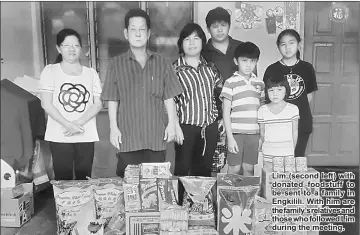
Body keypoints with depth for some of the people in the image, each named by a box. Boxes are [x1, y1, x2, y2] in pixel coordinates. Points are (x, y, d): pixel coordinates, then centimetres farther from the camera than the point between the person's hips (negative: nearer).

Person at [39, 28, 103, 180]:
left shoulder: (91, 73, 10)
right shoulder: (50, 71, 4)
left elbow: (98, 104, 4)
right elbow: (46, 104, -4)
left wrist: (79, 122, -11)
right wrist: (68, 125, -15)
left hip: (86, 135, 2)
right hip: (59, 136, -2)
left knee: (84, 179, 5)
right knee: (63, 179, 1)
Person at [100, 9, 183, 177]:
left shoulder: (162, 63, 7)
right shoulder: (116, 64, 4)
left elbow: (169, 98, 7)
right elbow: (112, 100, 4)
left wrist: (171, 123, 1)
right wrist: (113, 127, -3)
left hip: (156, 136, 1)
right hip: (128, 137, -1)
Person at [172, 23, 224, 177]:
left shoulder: (210, 67, 9)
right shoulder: (175, 68, -4)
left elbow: (221, 92, 16)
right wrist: (176, 127, -12)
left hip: (209, 126, 4)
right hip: (186, 126, -4)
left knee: (205, 169, 14)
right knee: (182, 169, 5)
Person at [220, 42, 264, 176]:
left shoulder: (259, 83, 10)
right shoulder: (231, 82, -3)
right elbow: (226, 111, -4)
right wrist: (230, 137, -9)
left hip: (254, 133, 4)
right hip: (236, 133, -3)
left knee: (249, 169, 10)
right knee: (234, 169, 3)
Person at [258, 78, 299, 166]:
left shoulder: (293, 109, -1)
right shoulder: (262, 110, 0)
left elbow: (294, 132, 6)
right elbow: (262, 133, 8)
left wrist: (292, 150, 8)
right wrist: (260, 147, 5)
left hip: (287, 154, 0)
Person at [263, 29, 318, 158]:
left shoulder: (307, 68, 4)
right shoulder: (272, 70, -1)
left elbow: (309, 94, 10)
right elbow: (267, 97, 3)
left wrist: (299, 109, 0)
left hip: (302, 123, 2)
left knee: (298, 159, 11)